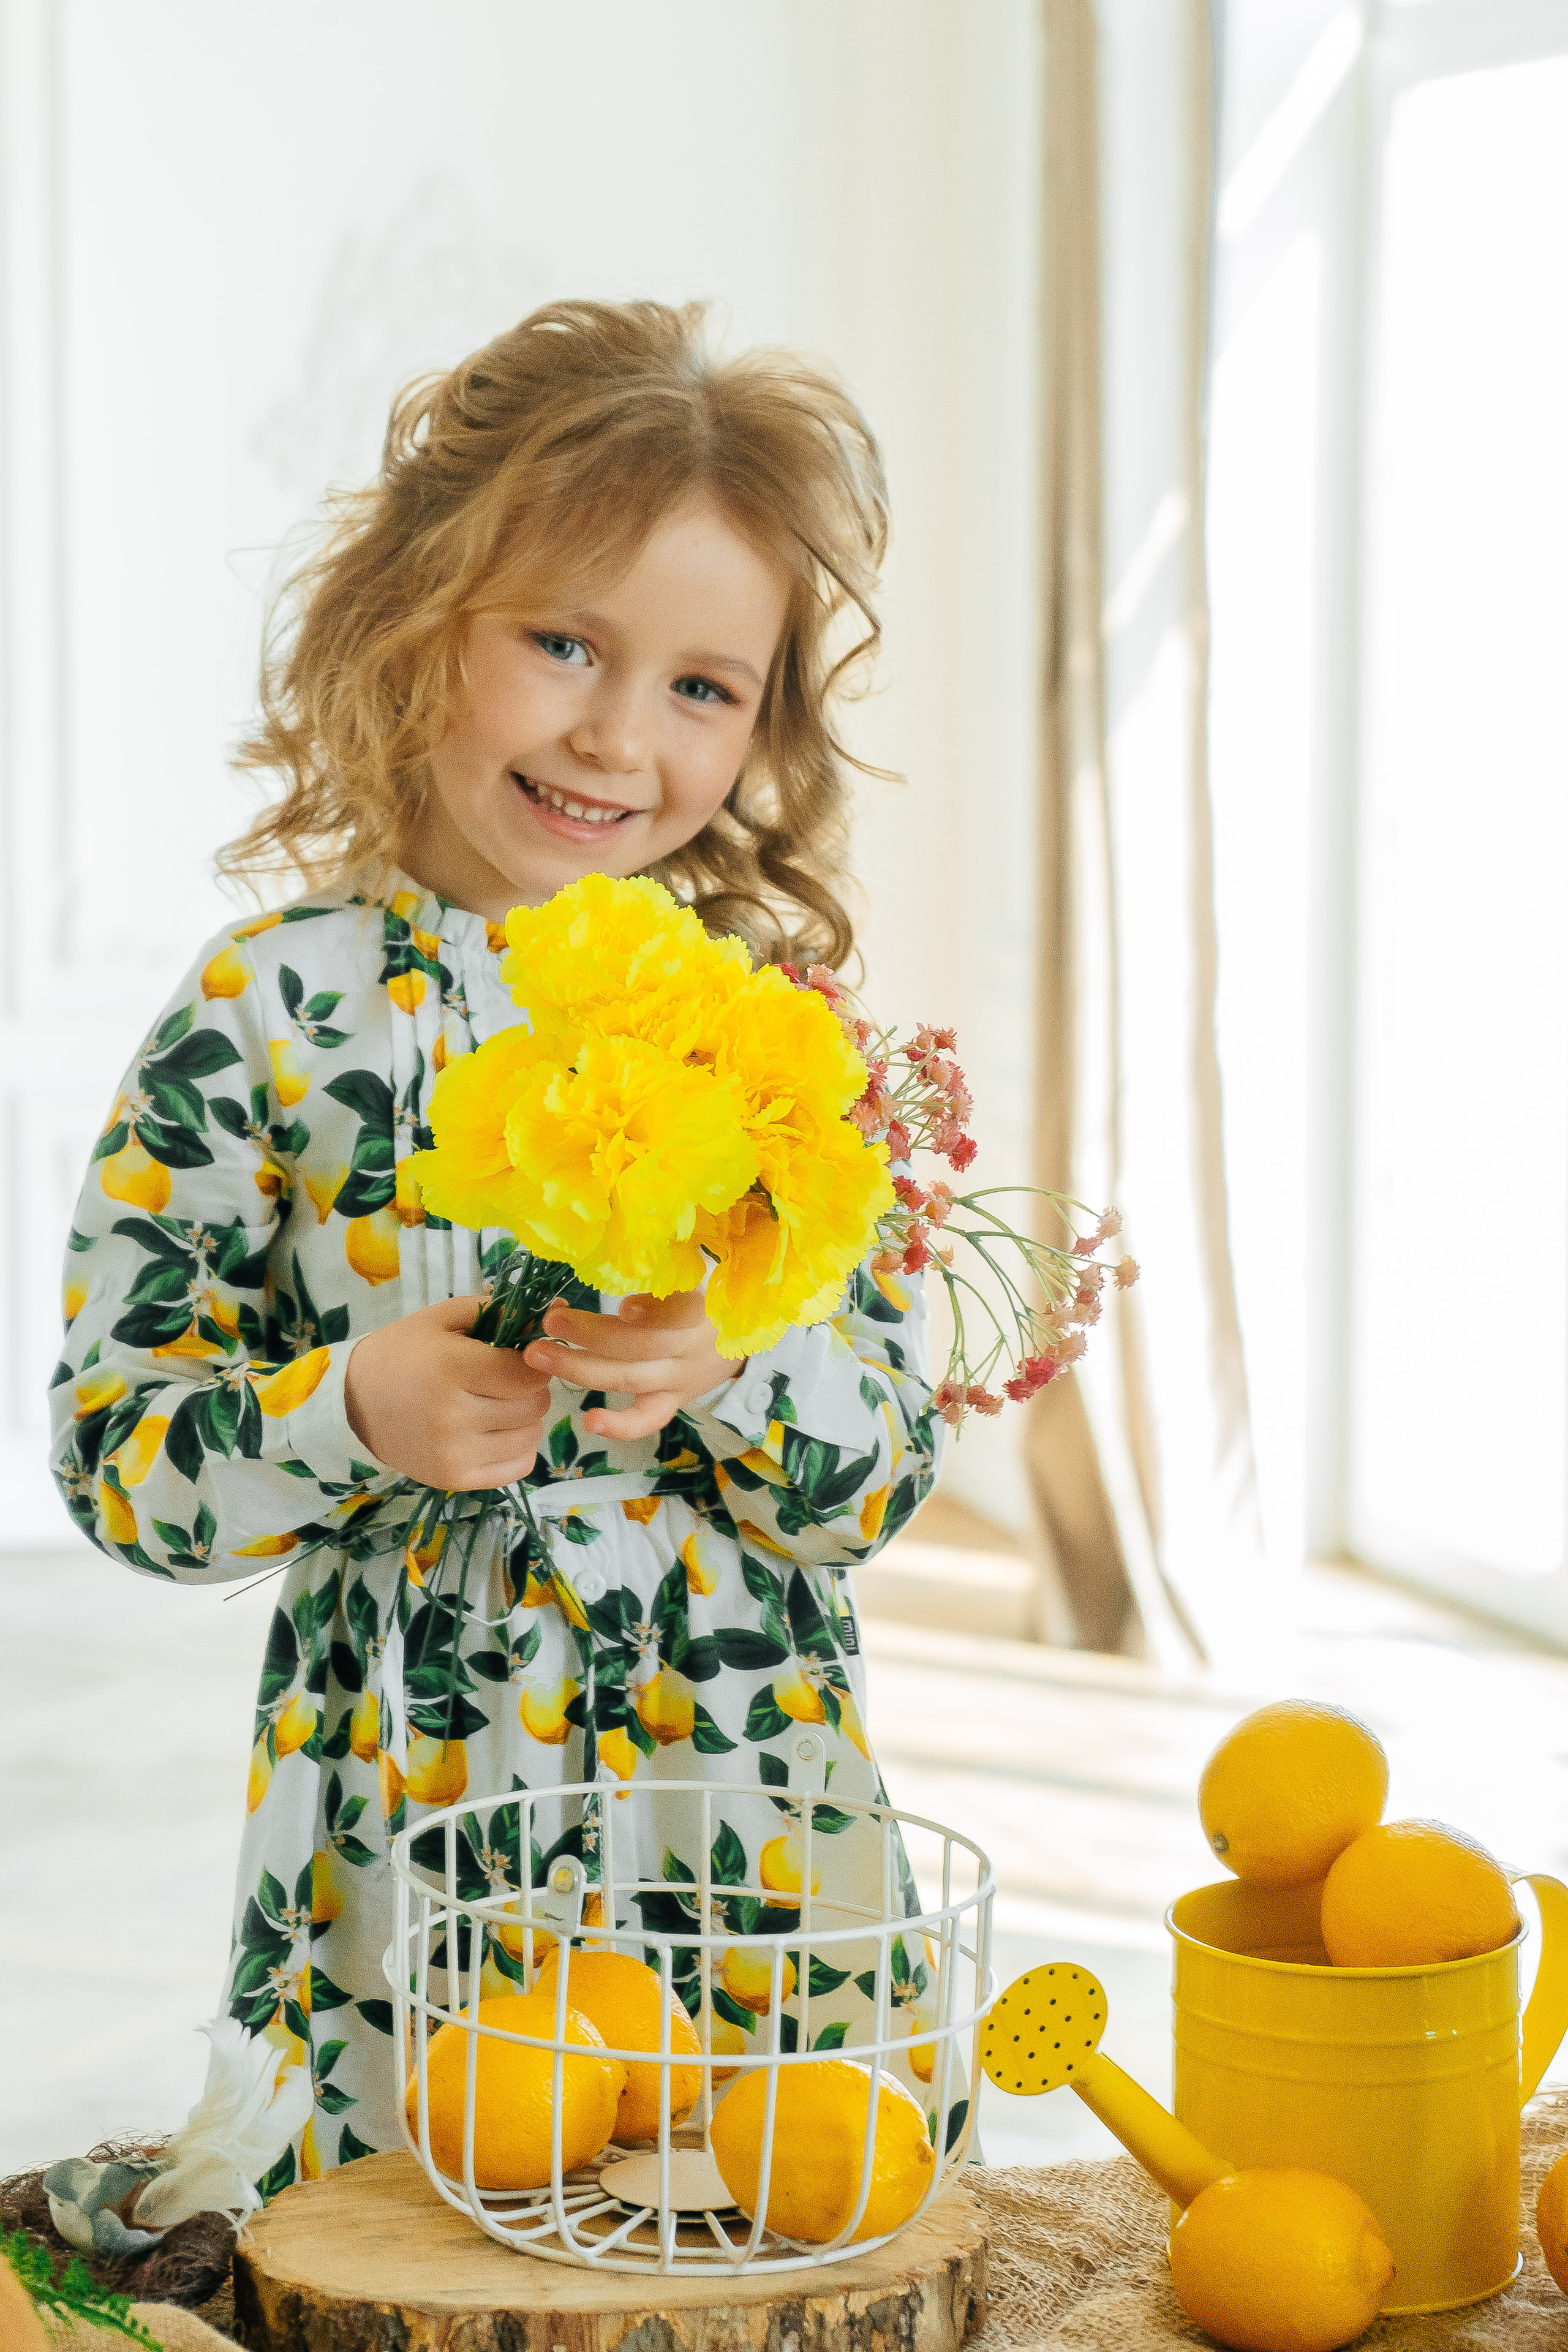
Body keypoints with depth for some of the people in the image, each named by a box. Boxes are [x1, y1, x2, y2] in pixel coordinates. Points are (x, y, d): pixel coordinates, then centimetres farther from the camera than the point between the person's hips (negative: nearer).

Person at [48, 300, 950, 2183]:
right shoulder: (267, 1015, -6)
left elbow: (891, 1464, 0)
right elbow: (114, 1455, -6)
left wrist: (733, 1366, -20)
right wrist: (356, 1411, -23)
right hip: (406, 1848, -2)